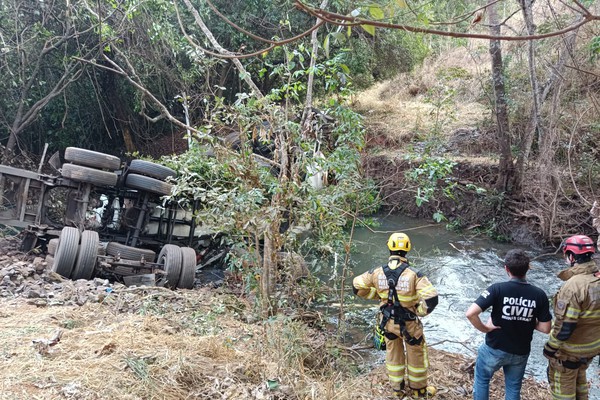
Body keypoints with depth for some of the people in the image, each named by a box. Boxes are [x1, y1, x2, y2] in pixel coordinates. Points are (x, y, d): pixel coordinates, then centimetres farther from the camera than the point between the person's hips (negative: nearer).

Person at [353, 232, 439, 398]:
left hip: (388, 322, 3)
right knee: (416, 355, 21)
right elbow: (432, 299, -32)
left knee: (393, 354, 25)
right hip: (409, 323, -3)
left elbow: (357, 286, -2)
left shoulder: (377, 272, -15)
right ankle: (418, 389, 41)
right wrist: (419, 311, -13)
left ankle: (397, 388, 42)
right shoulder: (413, 275, -27)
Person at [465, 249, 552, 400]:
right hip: (520, 352, 3)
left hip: (494, 349, -2)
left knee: (482, 380, 23)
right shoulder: (539, 295, -14)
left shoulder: (497, 289, -23)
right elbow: (545, 328, -8)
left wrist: (484, 328, -13)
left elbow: (470, 313, -30)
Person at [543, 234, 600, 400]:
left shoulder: (573, 285, -30)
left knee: (563, 383, 12)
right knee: (579, 377, 29)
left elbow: (565, 325, -27)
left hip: (570, 349, -7)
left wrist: (550, 347, -14)